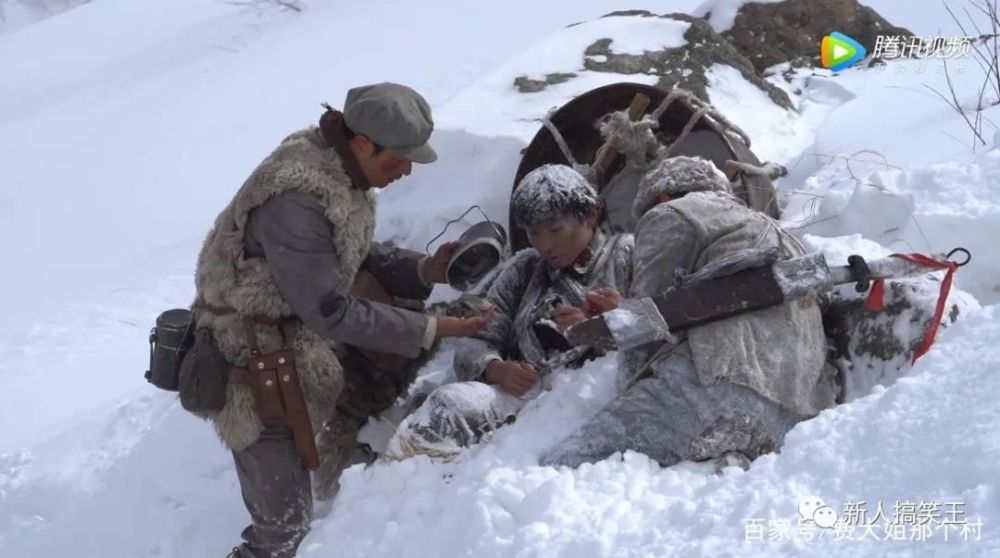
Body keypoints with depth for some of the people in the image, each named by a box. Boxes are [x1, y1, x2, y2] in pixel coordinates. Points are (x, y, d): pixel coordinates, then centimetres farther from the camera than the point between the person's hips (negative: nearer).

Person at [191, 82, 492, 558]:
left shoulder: (341, 168, -4)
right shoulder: (296, 201, -33)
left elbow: (357, 257, 8)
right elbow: (331, 312, -27)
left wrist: (425, 271, -8)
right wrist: (429, 330, -22)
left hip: (310, 347, 9)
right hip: (258, 362, -9)